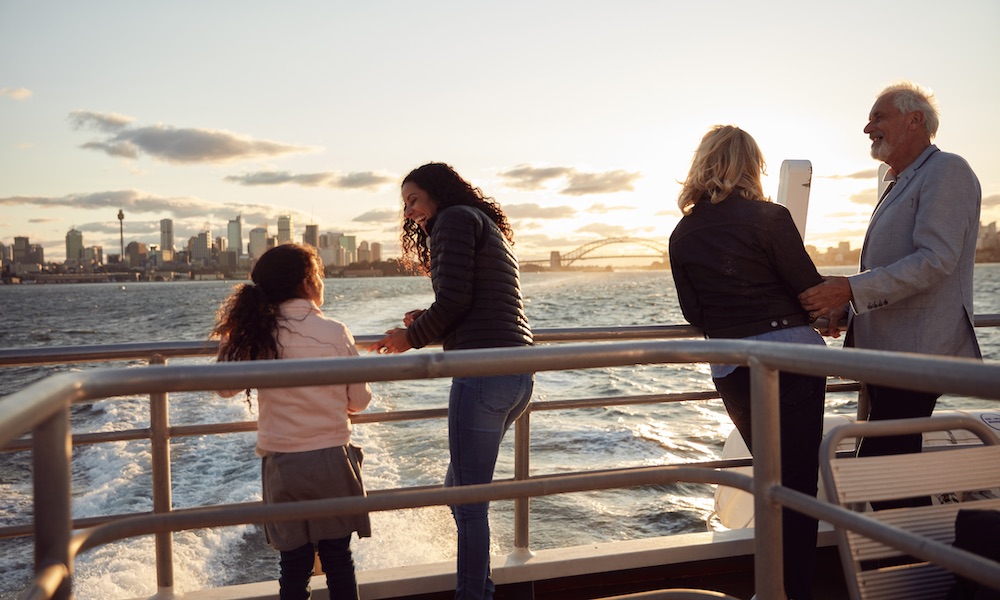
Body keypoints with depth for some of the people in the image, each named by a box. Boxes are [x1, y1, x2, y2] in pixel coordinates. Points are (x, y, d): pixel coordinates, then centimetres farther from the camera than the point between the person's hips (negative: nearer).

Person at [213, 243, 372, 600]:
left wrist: (229, 332, 18)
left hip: (282, 464, 2)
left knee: (294, 564, 14)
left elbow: (225, 388, 10)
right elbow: (360, 401, -2)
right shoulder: (336, 333, -10)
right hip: (332, 460, -2)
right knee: (338, 560, 12)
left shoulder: (257, 335, -5)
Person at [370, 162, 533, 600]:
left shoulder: (455, 218, -2)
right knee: (460, 489, 20)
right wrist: (430, 321, 18)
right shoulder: (493, 229, 26)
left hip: (483, 372, -10)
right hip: (518, 377, 10)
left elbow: (453, 298, -14)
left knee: (469, 500, 0)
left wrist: (412, 337, 1)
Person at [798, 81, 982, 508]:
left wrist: (852, 289, -25)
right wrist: (848, 308, 12)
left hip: (916, 355, -10)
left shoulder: (947, 172, -9)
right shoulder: (900, 184, 21)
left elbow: (935, 260, -21)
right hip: (884, 352, 10)